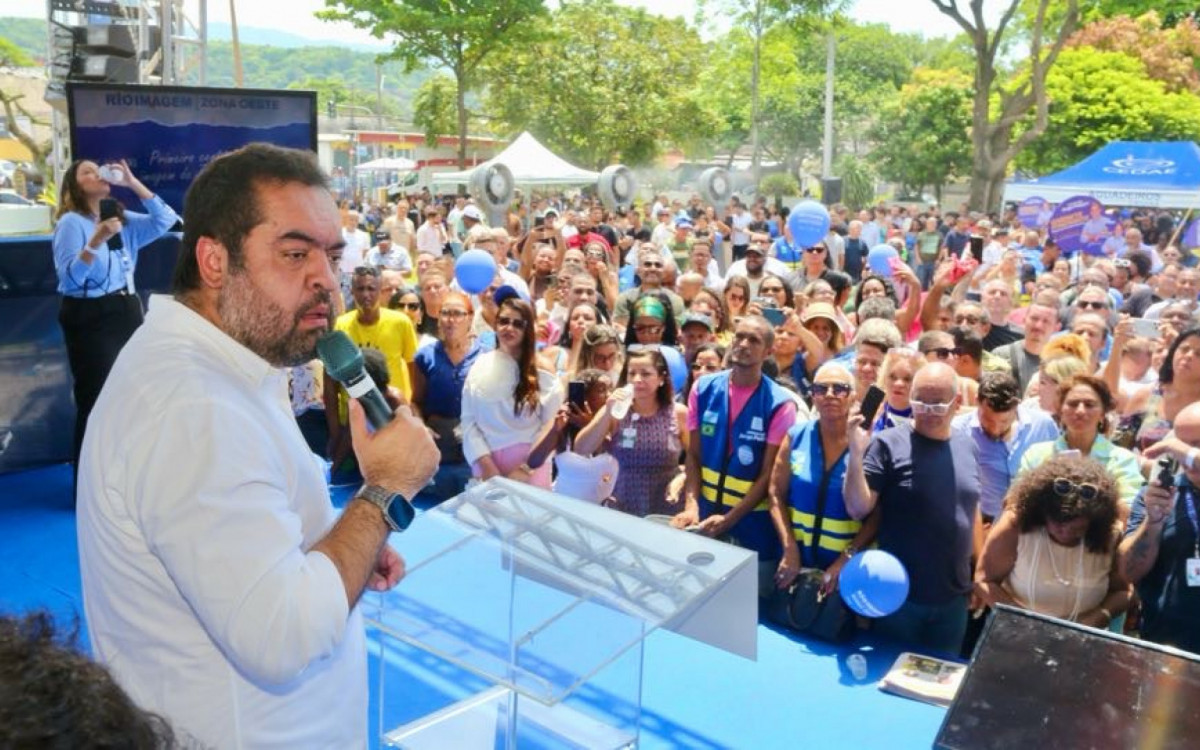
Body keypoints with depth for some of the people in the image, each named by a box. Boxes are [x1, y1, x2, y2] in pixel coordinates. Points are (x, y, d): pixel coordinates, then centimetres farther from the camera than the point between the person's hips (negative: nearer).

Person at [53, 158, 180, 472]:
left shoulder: (123, 219, 11)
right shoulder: (71, 223, -8)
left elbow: (165, 220, 2)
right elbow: (69, 277, -16)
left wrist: (134, 183, -2)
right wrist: (96, 241, -29)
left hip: (127, 312, 7)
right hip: (90, 319, -6)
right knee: (96, 400, -1)